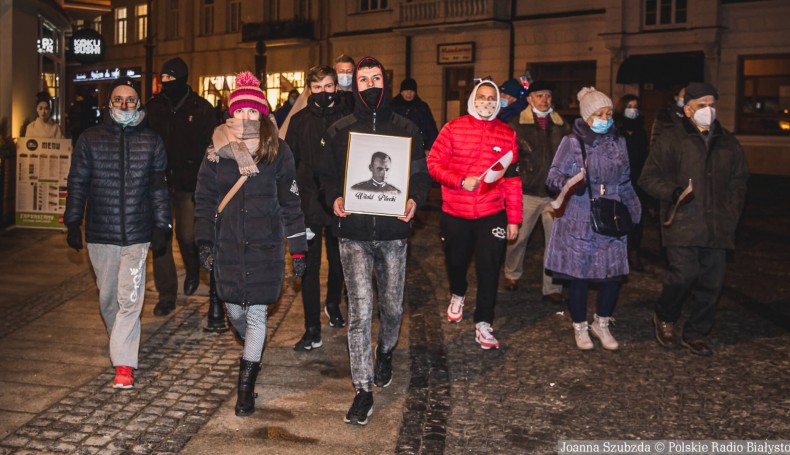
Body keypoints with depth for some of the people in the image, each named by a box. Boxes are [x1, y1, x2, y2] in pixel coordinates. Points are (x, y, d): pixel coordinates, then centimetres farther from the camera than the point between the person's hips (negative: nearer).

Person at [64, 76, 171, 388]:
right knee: (107, 297, 11)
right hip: (99, 234, 2)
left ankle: (124, 363, -3)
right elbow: (77, 184, 8)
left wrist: (161, 228, 2)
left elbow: (159, 188, 6)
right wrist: (72, 223, 3)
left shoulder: (152, 141, 4)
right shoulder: (90, 139, 5)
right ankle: (121, 343, 34)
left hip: (137, 234, -1)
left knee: (130, 299, -7)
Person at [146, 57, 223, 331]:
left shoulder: (201, 109, -2)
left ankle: (193, 272, 29)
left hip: (189, 185, -3)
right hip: (159, 182, 3)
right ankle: (166, 294, 15)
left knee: (188, 236, -5)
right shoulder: (154, 108, 6)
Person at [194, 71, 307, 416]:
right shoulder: (217, 150, 2)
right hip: (227, 245, 2)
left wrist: (298, 248, 0)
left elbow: (290, 203, 2)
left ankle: (246, 386, 10)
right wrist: (204, 241, -2)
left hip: (266, 246, -2)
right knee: (235, 311, 10)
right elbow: (204, 199, 6)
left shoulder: (278, 151, -1)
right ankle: (253, 351, 44)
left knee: (256, 313, -2)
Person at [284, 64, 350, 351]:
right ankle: (312, 331, 9)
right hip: (308, 205, 0)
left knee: (338, 262, 15)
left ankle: (333, 305, 43)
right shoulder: (299, 120, 3)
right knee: (309, 268, 2)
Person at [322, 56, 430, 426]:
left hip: (393, 232, 1)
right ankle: (363, 391, 5)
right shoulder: (339, 131, 6)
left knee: (392, 306, 12)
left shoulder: (405, 129, 5)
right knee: (360, 312, -4)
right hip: (353, 233, -1)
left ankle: (385, 352, 45)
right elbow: (328, 175, 11)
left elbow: (422, 175, 8)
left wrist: (414, 200, -13)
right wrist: (334, 198, -10)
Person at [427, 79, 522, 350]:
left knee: (489, 269, -2)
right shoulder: (453, 129, -1)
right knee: (456, 261, 17)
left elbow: (512, 180, 2)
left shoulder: (507, 135, 2)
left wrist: (514, 218, 1)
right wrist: (461, 181, -17)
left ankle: (483, 324, 10)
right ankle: (458, 295, 50)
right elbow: (434, 163, -3)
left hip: (492, 213, 0)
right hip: (455, 213, 0)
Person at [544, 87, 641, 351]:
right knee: (579, 275, 2)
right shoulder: (572, 142, -4)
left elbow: (625, 183, 19)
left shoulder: (618, 142, 10)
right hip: (578, 222, -4)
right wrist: (569, 183, -26)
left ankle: (602, 324, 24)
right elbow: (553, 177, -6)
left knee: (614, 273, 1)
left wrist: (634, 210, 10)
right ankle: (580, 327, 22)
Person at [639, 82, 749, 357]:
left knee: (712, 283, 5)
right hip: (683, 225, -5)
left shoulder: (728, 143, 17)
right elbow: (649, 178, 0)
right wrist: (674, 192, -17)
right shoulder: (671, 139, 2)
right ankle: (664, 317, 15)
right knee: (684, 275, -14)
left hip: (717, 228, 5)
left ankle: (695, 334, 21)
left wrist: (731, 215, 9)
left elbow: (739, 182, 22)